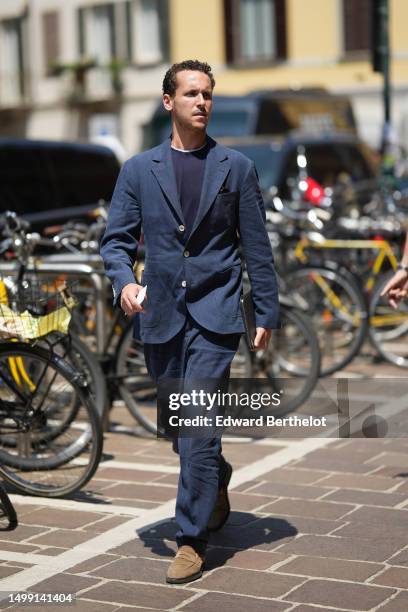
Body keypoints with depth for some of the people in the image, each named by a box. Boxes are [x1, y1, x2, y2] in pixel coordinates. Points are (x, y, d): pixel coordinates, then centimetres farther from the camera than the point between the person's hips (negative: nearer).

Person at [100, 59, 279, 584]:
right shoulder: (139, 169, 7)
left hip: (214, 312, -3)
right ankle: (216, 481, 44)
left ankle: (191, 539, -5)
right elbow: (116, 239, 5)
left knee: (198, 423, -12)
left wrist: (267, 312, 3)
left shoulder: (237, 167, 5)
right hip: (160, 314, 3)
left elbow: (257, 245, 6)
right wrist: (123, 280, -15)